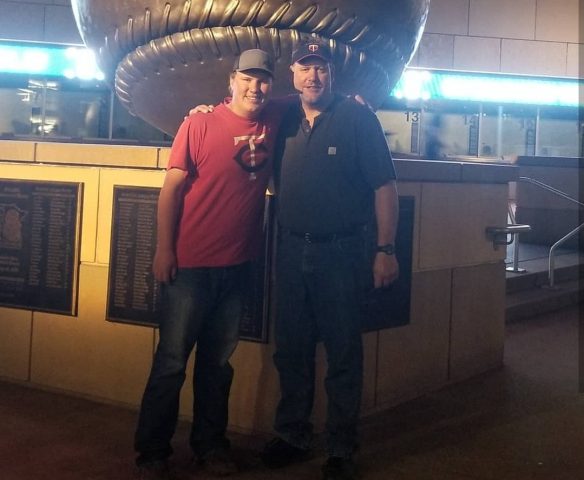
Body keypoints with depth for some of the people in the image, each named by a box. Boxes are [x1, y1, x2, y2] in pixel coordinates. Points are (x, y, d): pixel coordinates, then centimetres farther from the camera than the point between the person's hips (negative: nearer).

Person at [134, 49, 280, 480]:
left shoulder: (274, 126, 4)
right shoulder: (201, 123, -8)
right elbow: (172, 187, -8)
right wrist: (164, 248, -11)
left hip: (238, 264, 4)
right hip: (191, 262, -4)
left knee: (218, 360, 15)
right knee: (172, 359, 1)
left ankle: (210, 444, 27)